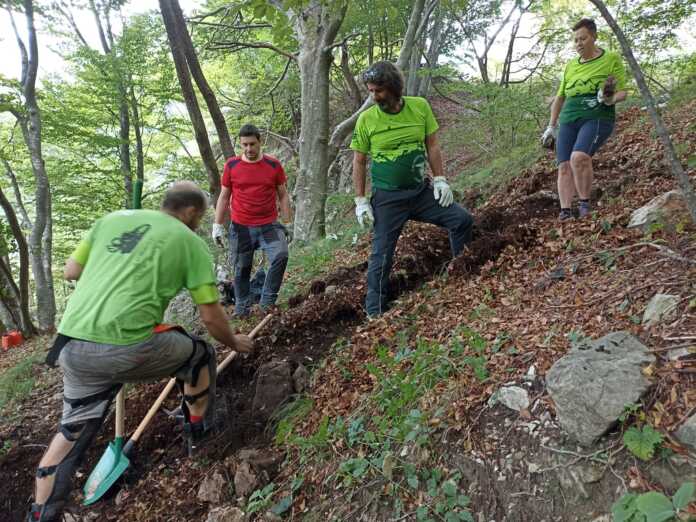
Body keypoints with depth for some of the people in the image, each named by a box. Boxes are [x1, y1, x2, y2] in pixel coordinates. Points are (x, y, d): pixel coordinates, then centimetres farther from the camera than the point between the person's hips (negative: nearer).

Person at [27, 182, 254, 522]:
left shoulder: (113, 218, 17)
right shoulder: (190, 241, 5)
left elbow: (71, 271, 22)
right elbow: (210, 316, 5)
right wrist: (233, 342, 24)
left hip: (72, 347, 6)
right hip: (127, 349, -5)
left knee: (73, 428, 26)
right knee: (200, 355, 22)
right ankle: (198, 432, 40)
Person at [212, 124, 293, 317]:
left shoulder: (273, 165, 1)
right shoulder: (231, 165, 2)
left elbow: (283, 195, 6)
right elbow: (224, 197, 7)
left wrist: (288, 224, 3)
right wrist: (217, 225, 3)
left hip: (269, 225, 0)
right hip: (240, 227, 1)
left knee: (281, 256, -20)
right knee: (241, 268, 5)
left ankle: (267, 301, -4)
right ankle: (241, 308, 23)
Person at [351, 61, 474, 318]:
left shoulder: (420, 106, -2)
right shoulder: (366, 118, -8)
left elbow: (432, 145, 6)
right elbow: (358, 162, -2)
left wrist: (439, 179, -2)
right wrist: (361, 201, -6)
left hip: (422, 190, 3)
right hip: (387, 198, -3)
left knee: (462, 220, -3)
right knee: (381, 255, -1)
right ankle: (374, 313, 12)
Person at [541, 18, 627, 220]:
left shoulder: (612, 59, 7)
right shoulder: (571, 66, 19)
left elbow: (622, 92, 3)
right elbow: (559, 97, 23)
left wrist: (609, 99, -20)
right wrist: (551, 126, 19)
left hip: (597, 118, -5)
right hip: (569, 120, 5)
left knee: (579, 157, -30)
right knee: (564, 166, -10)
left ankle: (585, 203, -15)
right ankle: (566, 212, -13)